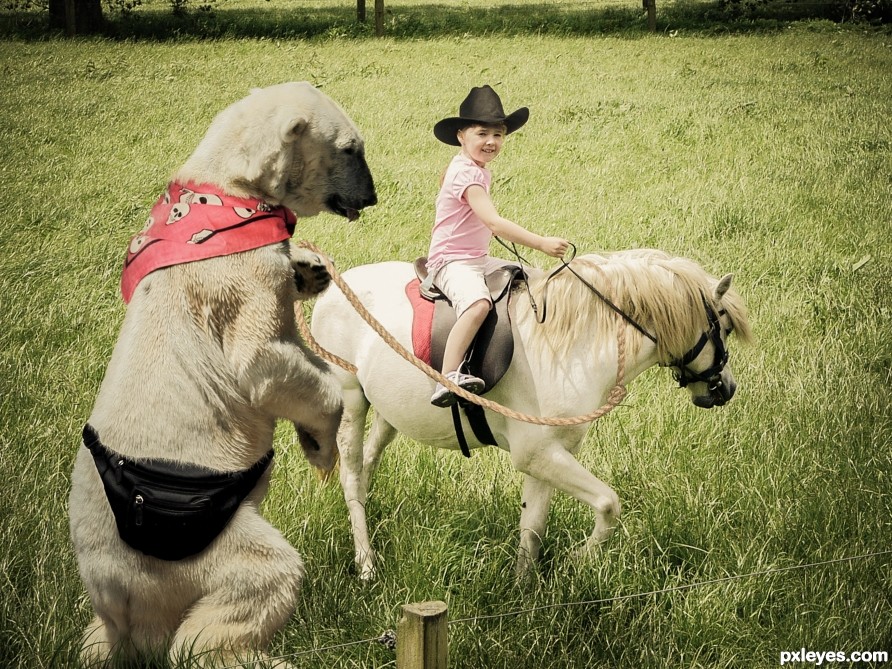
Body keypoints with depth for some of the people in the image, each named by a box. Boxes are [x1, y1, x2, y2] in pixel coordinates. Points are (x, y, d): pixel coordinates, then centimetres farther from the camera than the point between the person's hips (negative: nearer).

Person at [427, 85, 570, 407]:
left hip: (479, 259, 10)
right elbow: (494, 222, -29)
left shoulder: (480, 171, 13)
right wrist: (542, 243, -33)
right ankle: (448, 378, -43)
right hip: (451, 262, -10)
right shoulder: (465, 174, -19)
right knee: (479, 304, -36)